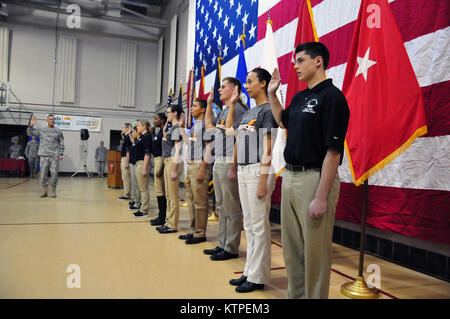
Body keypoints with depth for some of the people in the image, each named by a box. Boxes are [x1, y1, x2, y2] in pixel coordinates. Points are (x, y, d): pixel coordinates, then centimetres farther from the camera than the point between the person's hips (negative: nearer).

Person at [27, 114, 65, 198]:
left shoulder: (58, 131, 7)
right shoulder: (41, 130, 10)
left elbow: (61, 143, 7)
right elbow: (30, 133, 11)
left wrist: (61, 154, 0)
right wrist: (31, 125, -4)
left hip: (55, 155, -1)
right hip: (44, 155, 1)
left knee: (54, 173, -2)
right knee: (43, 173, 1)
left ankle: (53, 191, 8)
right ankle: (44, 191, 9)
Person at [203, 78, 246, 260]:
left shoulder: (237, 109, -9)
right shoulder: (222, 111, 19)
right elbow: (208, 124, 31)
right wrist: (209, 102, 27)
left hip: (229, 163, -10)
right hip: (218, 163, 10)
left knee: (231, 208, -3)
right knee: (221, 207, 15)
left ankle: (231, 249, 6)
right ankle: (222, 244, 25)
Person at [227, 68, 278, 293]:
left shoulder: (268, 110, -8)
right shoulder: (249, 112, 19)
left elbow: (268, 147, -16)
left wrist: (263, 179, -20)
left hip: (258, 170, -9)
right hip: (243, 169, 10)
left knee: (259, 225, -3)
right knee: (249, 224, 14)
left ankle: (258, 277, 8)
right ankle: (249, 272, 24)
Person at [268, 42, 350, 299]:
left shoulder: (332, 97, -12)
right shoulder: (299, 98, 14)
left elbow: (333, 151, -19)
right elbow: (283, 121, 36)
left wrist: (321, 197, -22)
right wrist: (272, 93, 26)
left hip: (315, 178, -9)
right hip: (290, 177, 9)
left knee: (315, 251, 2)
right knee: (292, 248, 18)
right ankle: (296, 294, 35)